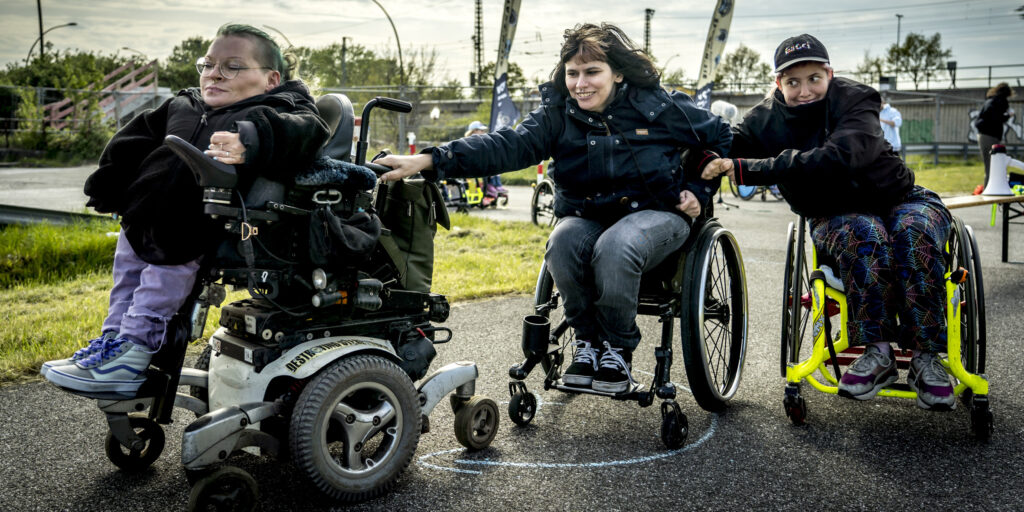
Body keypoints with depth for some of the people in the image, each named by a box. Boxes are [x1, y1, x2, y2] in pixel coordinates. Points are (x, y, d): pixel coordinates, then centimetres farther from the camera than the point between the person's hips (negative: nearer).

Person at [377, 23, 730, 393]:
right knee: (562, 244, -31)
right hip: (587, 218, 3)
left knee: (614, 247, -35)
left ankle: (618, 348, -10)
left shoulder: (658, 106, -5)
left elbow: (722, 138, 10)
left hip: (656, 213, -2)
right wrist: (428, 161, -31)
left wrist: (698, 191, 1)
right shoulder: (558, 114, -1)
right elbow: (508, 146, -17)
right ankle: (588, 339, -6)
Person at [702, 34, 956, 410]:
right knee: (864, 235, -35)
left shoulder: (854, 100, -19)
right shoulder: (767, 119, -6)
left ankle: (925, 357, -25)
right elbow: (719, 147, -17)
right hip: (835, 216, 1)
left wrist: (750, 168, -44)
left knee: (913, 232, -36)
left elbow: (838, 158, -38)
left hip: (900, 199, -1)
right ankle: (878, 353, -29)